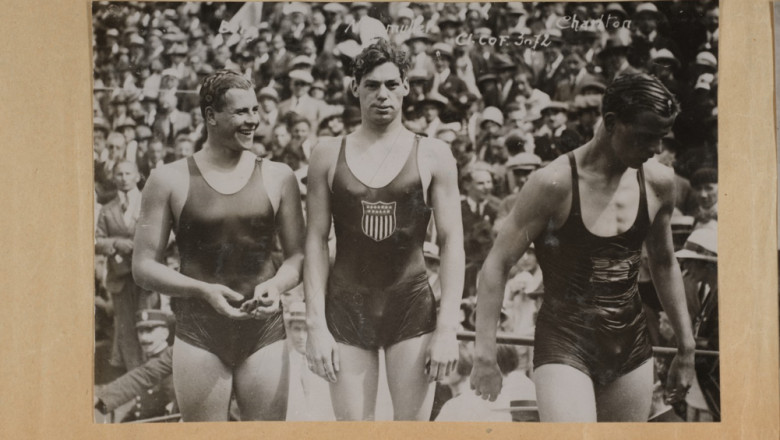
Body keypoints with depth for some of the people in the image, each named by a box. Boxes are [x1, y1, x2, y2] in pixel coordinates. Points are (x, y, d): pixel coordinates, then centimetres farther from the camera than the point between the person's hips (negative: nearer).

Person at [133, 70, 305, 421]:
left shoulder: (277, 177, 6)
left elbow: (298, 255, 9)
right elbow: (143, 266, -1)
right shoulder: (170, 179, 1)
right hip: (198, 331, -1)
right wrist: (205, 290, -16)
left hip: (264, 330, 2)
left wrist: (276, 284, -14)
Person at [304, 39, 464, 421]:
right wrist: (316, 324, -4)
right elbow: (316, 240, 3)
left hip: (412, 308, -1)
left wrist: (448, 327, -7)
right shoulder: (329, 154, 4)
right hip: (346, 308, 1)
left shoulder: (432, 155, 2)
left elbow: (451, 242, 0)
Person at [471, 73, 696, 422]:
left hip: (632, 348, 5)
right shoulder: (555, 184, -15)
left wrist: (686, 346, 19)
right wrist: (485, 357, -16)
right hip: (564, 345, -5)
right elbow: (496, 266, -11)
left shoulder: (659, 183, 1)